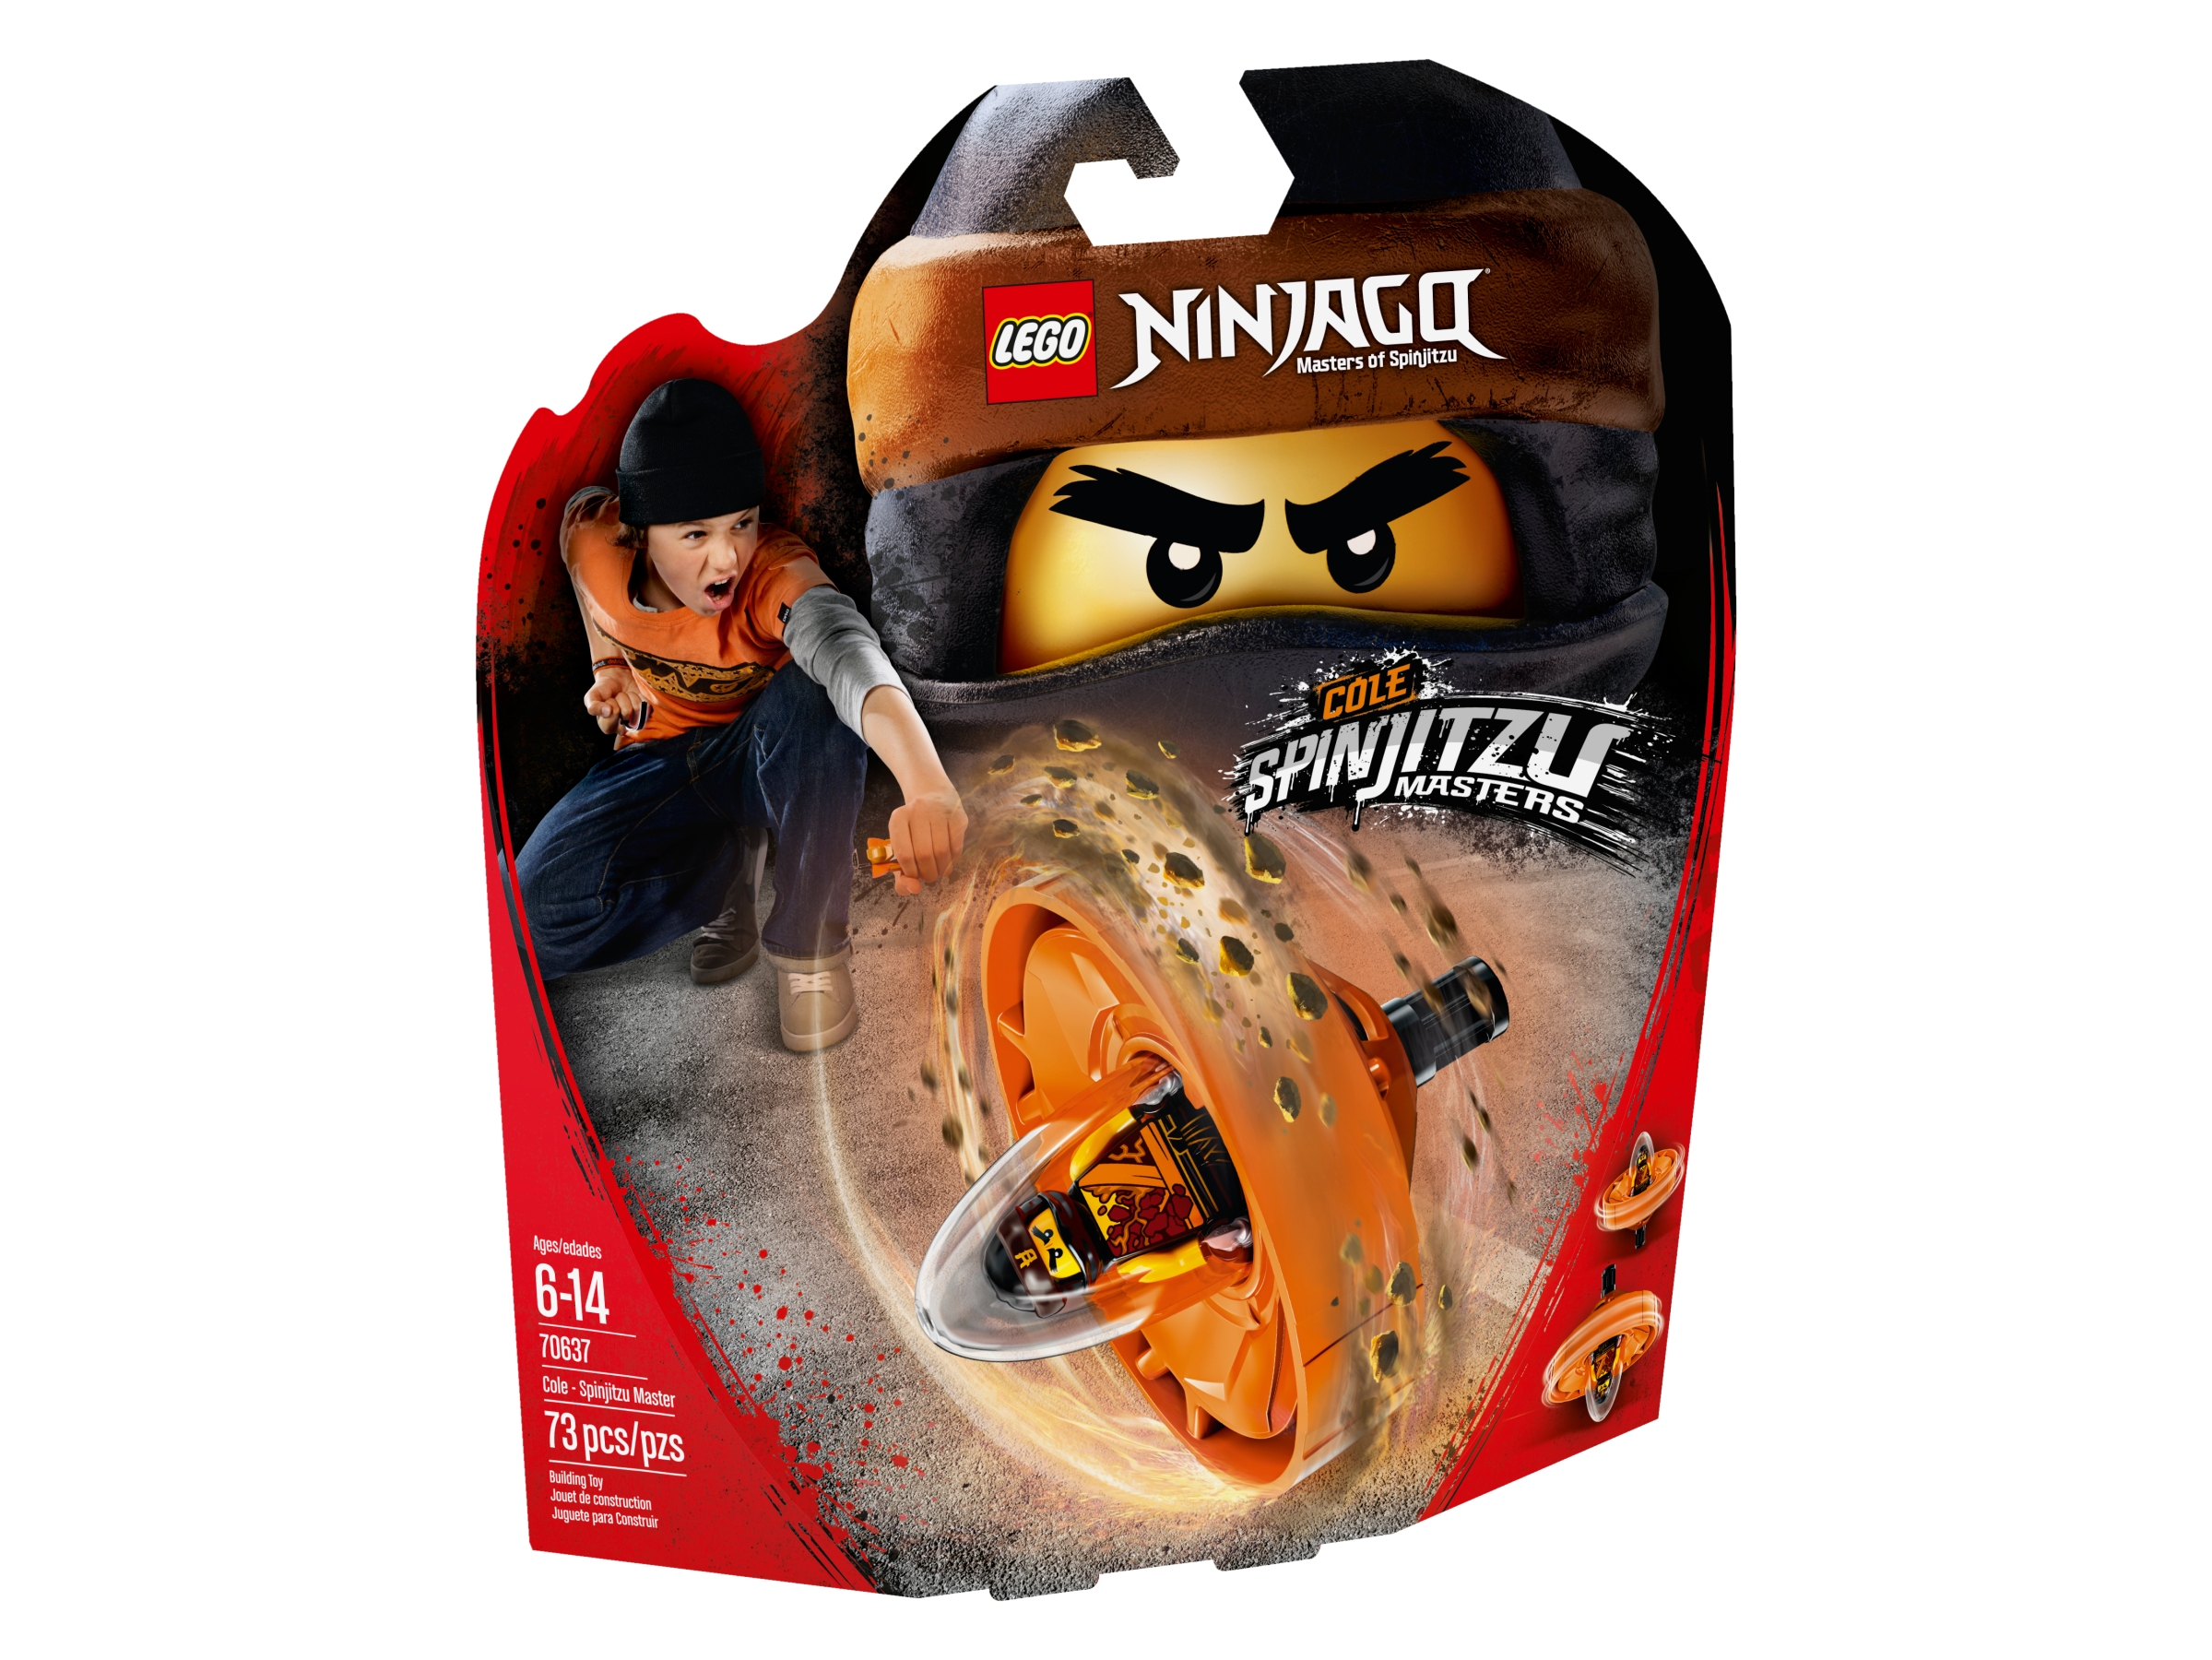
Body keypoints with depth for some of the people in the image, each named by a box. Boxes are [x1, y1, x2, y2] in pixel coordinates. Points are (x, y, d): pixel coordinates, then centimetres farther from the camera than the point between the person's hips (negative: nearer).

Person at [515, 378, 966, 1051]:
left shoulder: (775, 572, -31)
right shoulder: (591, 535, -19)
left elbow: (845, 648, -55)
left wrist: (928, 784, -75)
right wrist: (608, 672, -13)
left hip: (765, 756, -3)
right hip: (660, 762, 3)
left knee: (811, 694, -40)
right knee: (538, 920, -24)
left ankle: (808, 943, -21)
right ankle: (732, 858, 2)